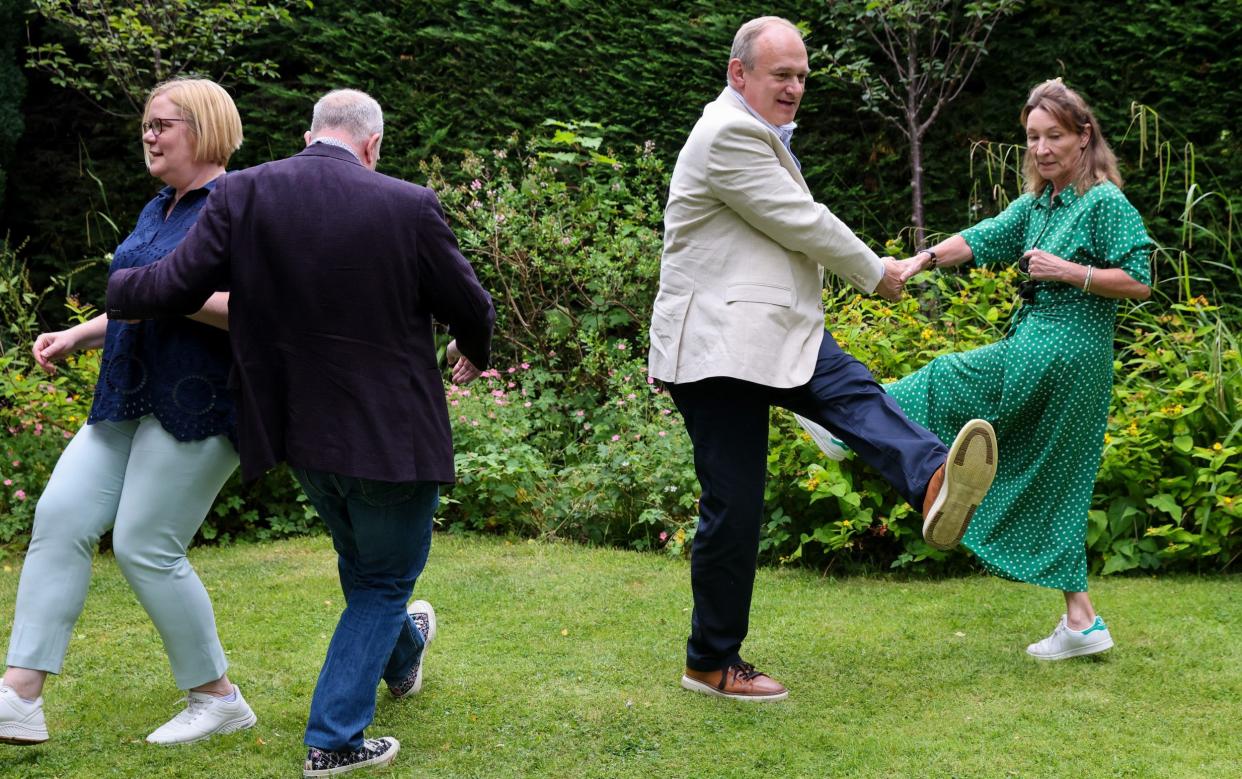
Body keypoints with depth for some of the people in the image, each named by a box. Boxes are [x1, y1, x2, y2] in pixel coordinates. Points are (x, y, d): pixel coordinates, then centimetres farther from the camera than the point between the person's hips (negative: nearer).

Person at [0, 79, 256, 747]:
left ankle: (217, 698, 11)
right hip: (130, 400, 9)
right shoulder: (157, 210, 19)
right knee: (60, 516, -4)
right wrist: (76, 336, 15)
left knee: (146, 547, -7)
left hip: (200, 407, -9)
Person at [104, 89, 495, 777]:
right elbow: (469, 307, -4)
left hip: (292, 427, 5)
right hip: (391, 429, -4)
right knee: (382, 579, 13)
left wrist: (114, 289, 13)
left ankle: (401, 657, 53)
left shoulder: (242, 194, -9)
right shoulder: (407, 206, -14)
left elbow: (173, 288, -9)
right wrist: (473, 352, 19)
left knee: (362, 562, 28)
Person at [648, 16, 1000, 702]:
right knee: (733, 508, -4)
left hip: (778, 333, 9)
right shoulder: (729, 134, -14)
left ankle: (933, 489, -49)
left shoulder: (757, 132, 20)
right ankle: (711, 664, 8)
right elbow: (802, 224, -13)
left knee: (856, 394, -21)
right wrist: (877, 273, 1)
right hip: (718, 347, -9)